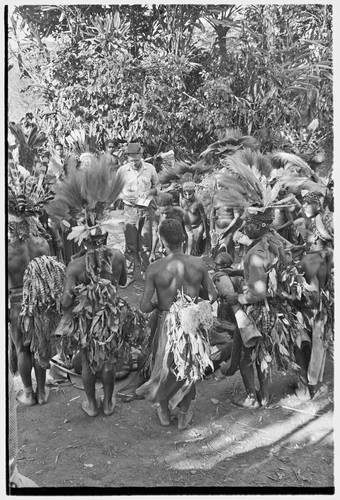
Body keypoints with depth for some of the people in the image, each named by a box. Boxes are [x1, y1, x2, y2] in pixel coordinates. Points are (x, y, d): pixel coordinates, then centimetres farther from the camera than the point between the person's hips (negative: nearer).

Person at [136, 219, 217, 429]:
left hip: (167, 326, -1)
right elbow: (212, 296, -1)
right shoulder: (198, 264, -12)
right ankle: (184, 416, 39)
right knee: (189, 370, 24)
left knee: (164, 368, 24)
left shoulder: (155, 268, -18)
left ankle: (165, 413, 44)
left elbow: (145, 306, -15)